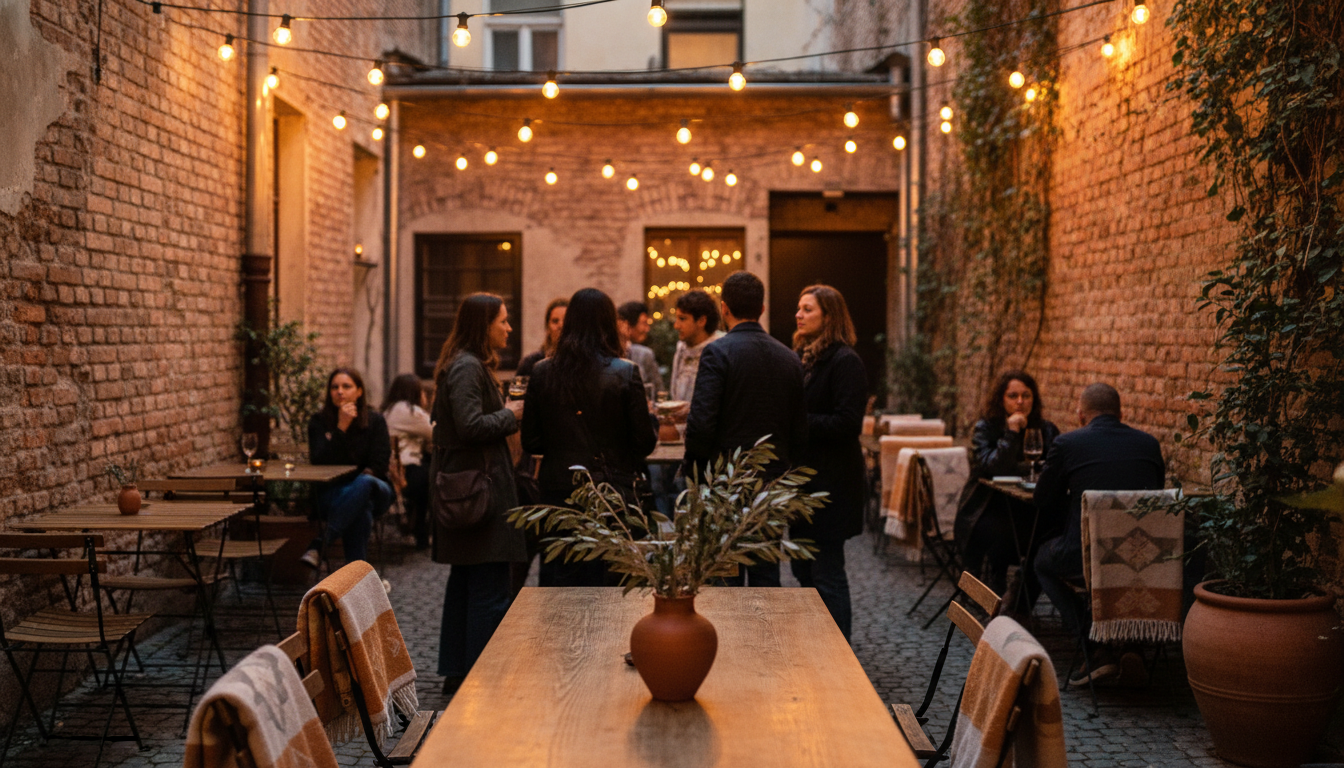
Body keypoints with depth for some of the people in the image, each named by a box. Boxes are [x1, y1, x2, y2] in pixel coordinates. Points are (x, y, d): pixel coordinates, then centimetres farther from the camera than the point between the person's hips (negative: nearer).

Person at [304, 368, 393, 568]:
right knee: (362, 511, -37)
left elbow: (379, 465, -2)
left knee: (363, 483, -38)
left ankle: (321, 542, -43)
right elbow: (320, 463, -11)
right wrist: (341, 427, -18)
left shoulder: (375, 421, 5)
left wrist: (360, 478, -19)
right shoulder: (319, 422, 4)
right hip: (331, 494, -1)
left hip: (372, 491, 1)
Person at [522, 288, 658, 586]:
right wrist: (652, 420, 14)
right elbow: (645, 443, -6)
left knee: (557, 580, 10)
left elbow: (531, 442, 3)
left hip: (558, 493, 2)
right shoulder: (625, 372, -9)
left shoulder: (542, 372, -2)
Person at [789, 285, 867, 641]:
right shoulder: (803, 357, 13)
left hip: (830, 484, -9)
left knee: (827, 575, -3)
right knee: (802, 569, 15)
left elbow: (847, 423, -19)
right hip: (803, 479, 9)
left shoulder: (845, 361, -12)